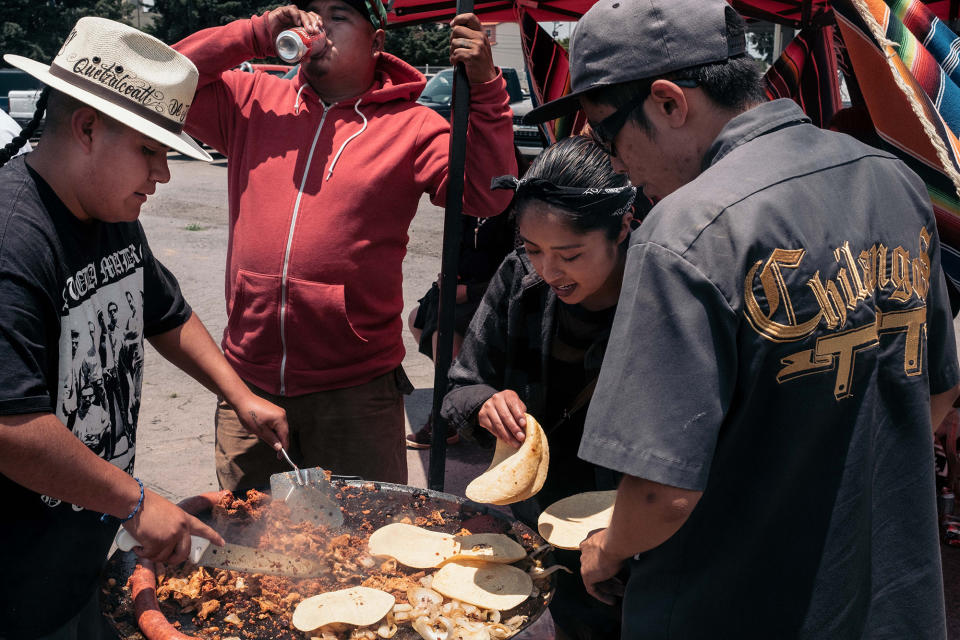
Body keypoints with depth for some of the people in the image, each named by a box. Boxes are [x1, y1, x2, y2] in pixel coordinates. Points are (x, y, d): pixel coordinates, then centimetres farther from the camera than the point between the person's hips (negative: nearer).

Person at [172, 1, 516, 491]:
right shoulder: (255, 101, 8)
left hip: (356, 391, -3)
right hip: (248, 384, 4)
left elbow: (486, 198, -11)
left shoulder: (411, 127, -2)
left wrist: (484, 88, -20)